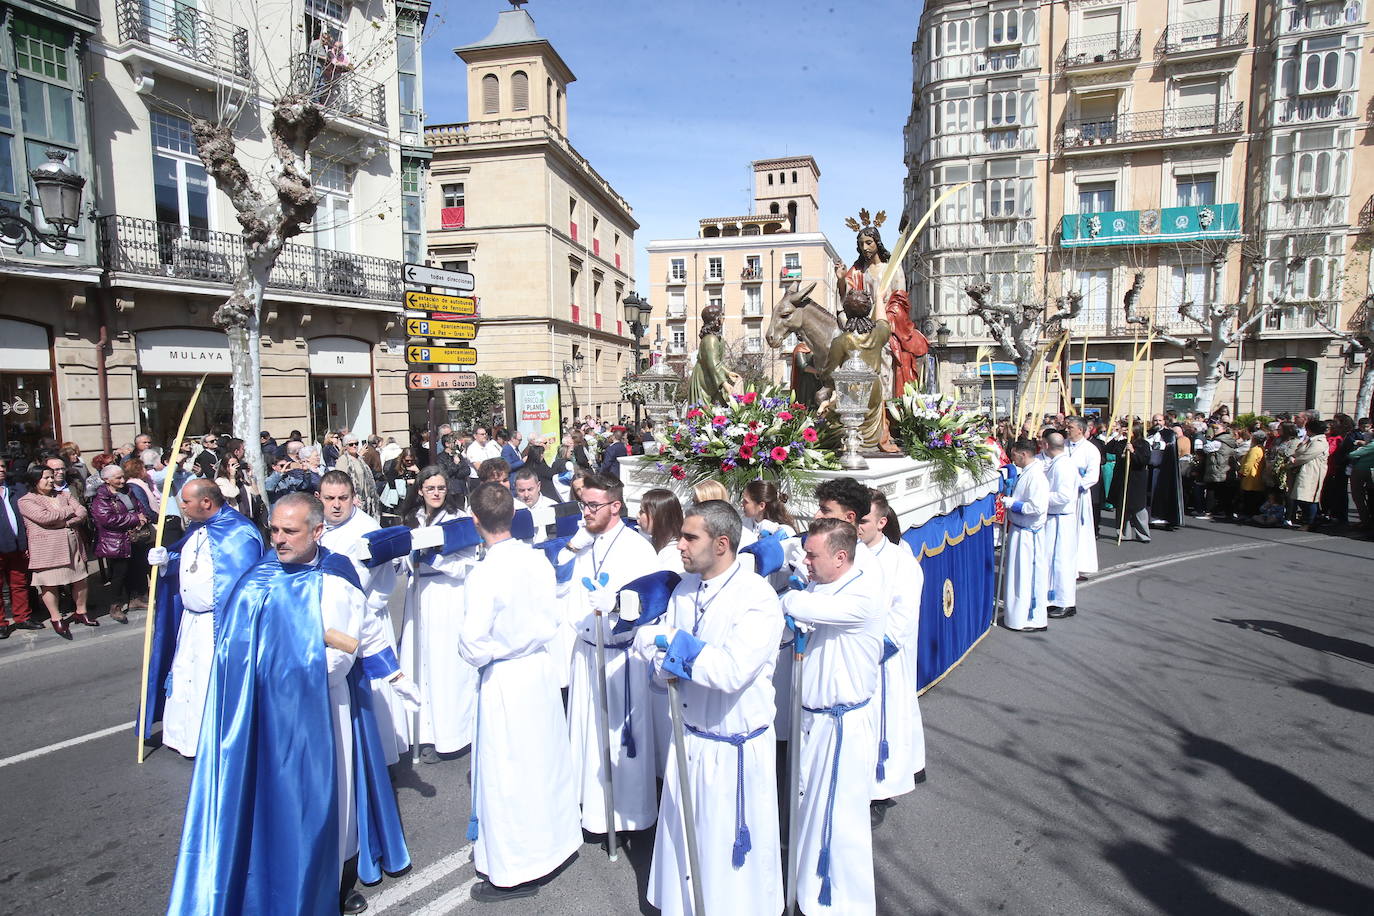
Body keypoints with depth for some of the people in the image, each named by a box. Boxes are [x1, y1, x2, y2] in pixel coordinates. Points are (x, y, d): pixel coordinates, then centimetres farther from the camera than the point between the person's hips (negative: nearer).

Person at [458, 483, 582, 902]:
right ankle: (550, 840, 40)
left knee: (507, 772, 10)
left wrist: (479, 655, -1)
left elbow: (473, 645, -21)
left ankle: (513, 871, 26)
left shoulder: (483, 575, -23)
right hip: (541, 667, 6)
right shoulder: (537, 559, -6)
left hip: (505, 679, -6)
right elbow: (551, 621, 3)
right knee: (542, 758, 21)